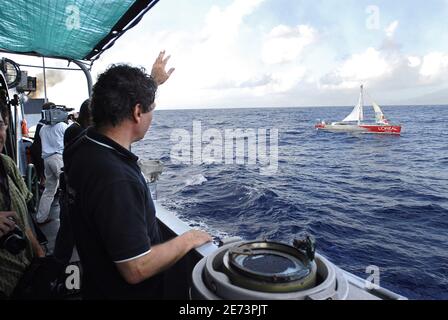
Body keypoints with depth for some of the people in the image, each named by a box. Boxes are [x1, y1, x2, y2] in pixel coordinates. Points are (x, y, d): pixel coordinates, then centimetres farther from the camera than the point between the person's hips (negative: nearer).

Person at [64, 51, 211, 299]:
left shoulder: (81, 148, -9)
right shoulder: (117, 180, -35)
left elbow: (121, 107, 11)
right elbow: (137, 269, -31)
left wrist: (152, 83, 21)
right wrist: (187, 240, -17)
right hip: (125, 292, -8)